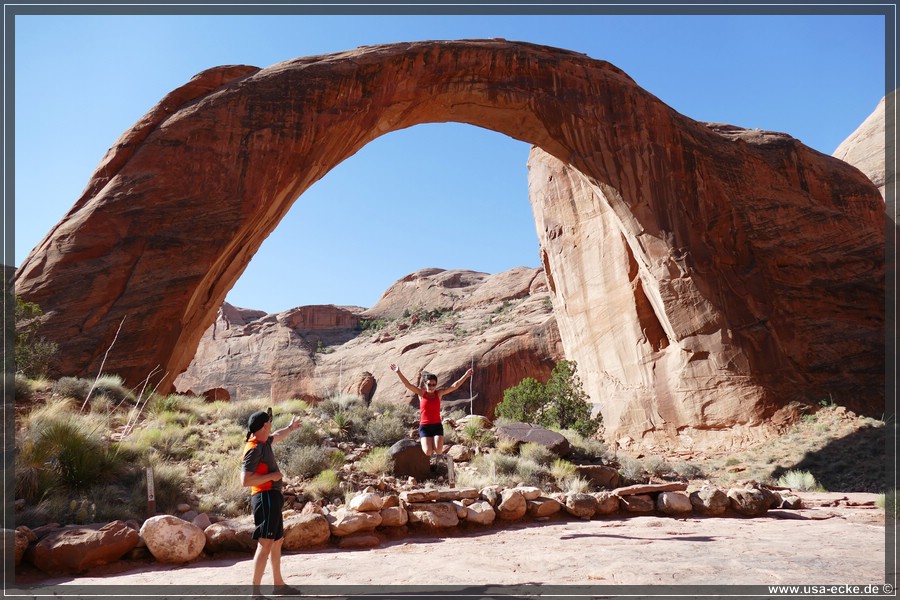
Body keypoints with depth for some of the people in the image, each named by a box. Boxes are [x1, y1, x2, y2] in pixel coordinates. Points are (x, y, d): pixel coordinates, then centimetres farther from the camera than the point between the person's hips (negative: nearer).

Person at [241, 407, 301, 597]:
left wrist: (290, 428, 51)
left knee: (278, 540, 19)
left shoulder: (264, 442, 11)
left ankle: (279, 583, 31)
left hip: (272, 498, 10)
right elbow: (245, 480, -23)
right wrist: (271, 476, -17)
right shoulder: (254, 449, -17)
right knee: (265, 544, -13)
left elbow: (275, 436, 36)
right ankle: (255, 592, -11)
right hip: (265, 498, -10)